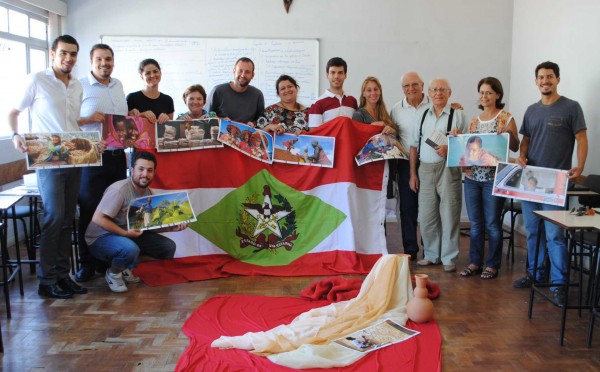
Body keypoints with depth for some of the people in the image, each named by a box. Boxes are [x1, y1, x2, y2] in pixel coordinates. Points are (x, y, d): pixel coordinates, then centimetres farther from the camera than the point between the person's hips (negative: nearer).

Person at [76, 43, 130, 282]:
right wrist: (88, 119, -20)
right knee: (90, 211, -2)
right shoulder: (80, 86, -4)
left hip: (117, 156, 6)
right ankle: (87, 264, 11)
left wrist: (127, 130, 5)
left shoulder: (118, 85, 14)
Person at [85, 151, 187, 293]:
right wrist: (125, 233, -30)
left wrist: (171, 227, -12)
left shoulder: (149, 193, -1)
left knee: (168, 246, -1)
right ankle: (113, 274, -5)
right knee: (131, 249, -39)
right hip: (101, 238, -8)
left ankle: (125, 270, 9)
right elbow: (97, 218, -26)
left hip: (131, 235, 8)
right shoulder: (119, 189, -24)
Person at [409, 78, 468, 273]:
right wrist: (412, 174, 9)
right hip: (425, 170, 4)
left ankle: (449, 258, 12)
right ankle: (431, 255, 23)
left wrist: (449, 149, -19)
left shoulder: (457, 115, 2)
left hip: (448, 169, -4)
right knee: (426, 216, 8)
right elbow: (414, 146, 14)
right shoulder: (423, 116, 13)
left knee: (449, 216, 0)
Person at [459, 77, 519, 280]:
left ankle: (492, 265, 13)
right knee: (475, 223, 10)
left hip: (493, 177, -5)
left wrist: (509, 132, -21)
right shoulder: (474, 121, 13)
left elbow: (515, 148, -4)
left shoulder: (506, 118, -1)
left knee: (492, 223, 1)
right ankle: (475, 262, 20)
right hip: (472, 177, 5)